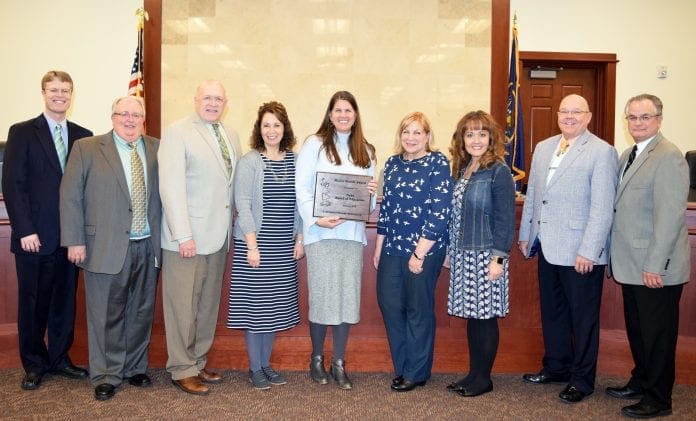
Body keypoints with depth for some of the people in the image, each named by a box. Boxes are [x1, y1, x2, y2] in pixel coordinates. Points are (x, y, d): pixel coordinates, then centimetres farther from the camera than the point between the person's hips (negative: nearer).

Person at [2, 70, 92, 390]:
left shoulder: (83, 136, 9)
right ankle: (33, 364, 21)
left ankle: (59, 358, 25)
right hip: (35, 236, -3)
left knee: (65, 300, 10)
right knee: (33, 302, 7)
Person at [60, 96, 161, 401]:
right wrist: (75, 241, -7)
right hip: (107, 247, -3)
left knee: (141, 312, 13)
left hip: (148, 248, 3)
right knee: (107, 315, 5)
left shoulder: (157, 149, 6)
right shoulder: (87, 148, 0)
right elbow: (70, 196, -2)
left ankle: (135, 368, 30)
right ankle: (106, 376, 20)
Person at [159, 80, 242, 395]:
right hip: (187, 236, -6)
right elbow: (171, 187, -13)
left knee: (208, 305, 14)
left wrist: (233, 227, 3)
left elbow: (235, 185, 13)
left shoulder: (231, 136, 14)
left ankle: (198, 362, 26)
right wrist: (183, 235, -18)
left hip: (218, 236, 7)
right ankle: (182, 370, 15)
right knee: (183, 307, 2)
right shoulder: (177, 132, -6)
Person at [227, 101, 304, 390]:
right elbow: (243, 205, -10)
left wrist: (300, 239, 6)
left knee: (275, 305, 10)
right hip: (255, 243, -4)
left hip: (284, 246, 4)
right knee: (254, 304, 3)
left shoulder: (294, 161, 6)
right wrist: (251, 245, -15)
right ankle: (255, 368, 16)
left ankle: (266, 363, 24)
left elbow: (299, 203, 11)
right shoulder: (249, 162, -6)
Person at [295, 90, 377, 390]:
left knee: (348, 298, 4)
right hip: (321, 233, -4)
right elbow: (302, 188, -5)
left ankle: (338, 363, 16)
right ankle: (317, 359, 19)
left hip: (352, 233, 4)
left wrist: (372, 193, -3)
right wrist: (315, 219, -17)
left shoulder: (365, 151, 15)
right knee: (321, 297, 0)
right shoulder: (314, 144, 2)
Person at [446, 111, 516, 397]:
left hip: (485, 256, -6)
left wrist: (498, 259, -16)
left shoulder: (498, 172, -10)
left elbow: (505, 220, -12)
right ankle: (473, 373, 24)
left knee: (485, 316, 3)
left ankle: (483, 378, 16)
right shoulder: (461, 170, 10)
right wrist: (450, 251, 14)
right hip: (462, 255, 6)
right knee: (471, 315, 13)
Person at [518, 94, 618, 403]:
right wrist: (525, 235, 13)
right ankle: (555, 367, 34)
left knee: (583, 317, 8)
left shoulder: (602, 152, -8)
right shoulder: (543, 148, 12)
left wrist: (588, 251, -18)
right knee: (552, 312, 17)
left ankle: (582, 379, 22)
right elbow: (531, 195, 15)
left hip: (581, 252, -6)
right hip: (547, 248, 6)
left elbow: (602, 207, -14)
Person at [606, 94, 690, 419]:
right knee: (636, 329, 19)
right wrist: (618, 256, 13)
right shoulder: (628, 155, 13)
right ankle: (641, 382, 36)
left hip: (654, 268, -8)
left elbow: (670, 215, -21)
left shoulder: (668, 157, -15)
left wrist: (655, 266, -22)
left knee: (657, 332, 5)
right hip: (632, 264, 8)